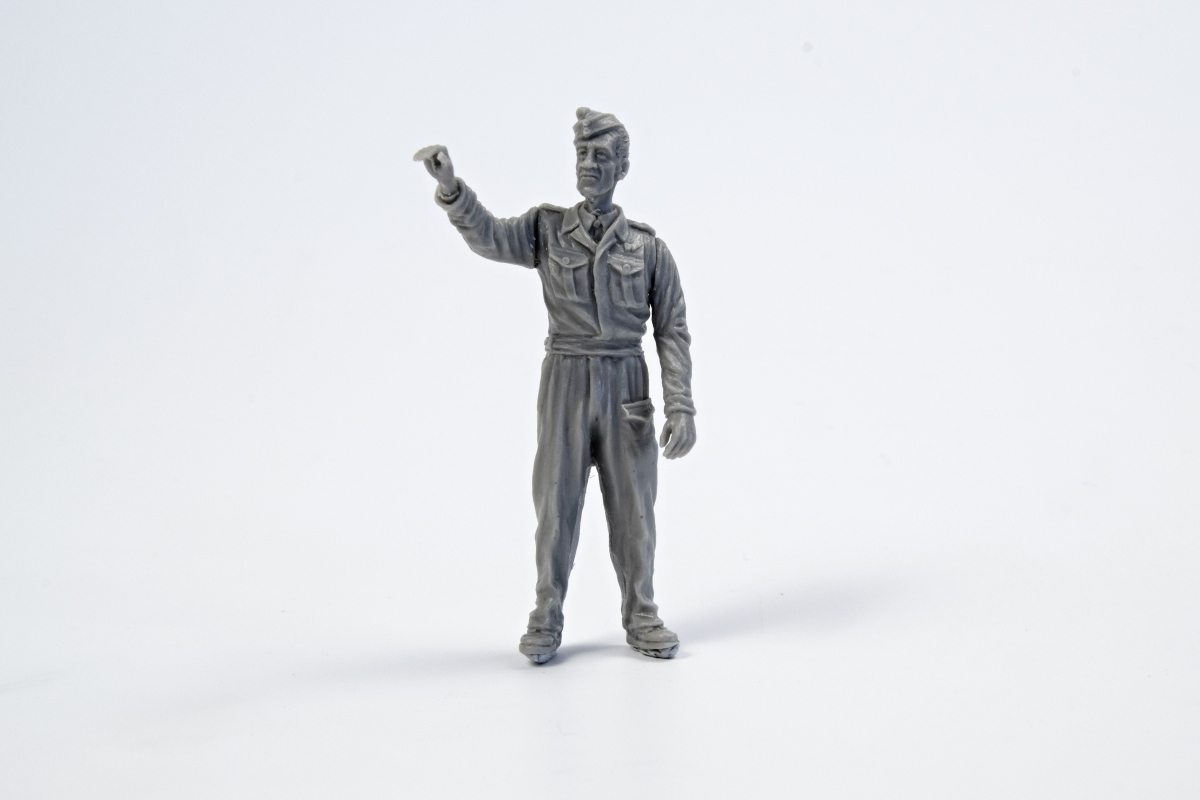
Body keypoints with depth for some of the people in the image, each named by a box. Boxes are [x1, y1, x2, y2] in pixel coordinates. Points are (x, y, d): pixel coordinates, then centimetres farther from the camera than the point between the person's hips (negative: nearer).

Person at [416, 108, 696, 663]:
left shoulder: (648, 248, 4)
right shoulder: (547, 229, 5)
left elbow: (673, 332, 2)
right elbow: (488, 237, -13)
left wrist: (681, 408, -7)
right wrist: (449, 185, -32)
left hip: (626, 385, 0)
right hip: (565, 383, 0)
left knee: (632, 505, 5)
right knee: (556, 502, 3)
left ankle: (641, 619, 19)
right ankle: (546, 621, 15)